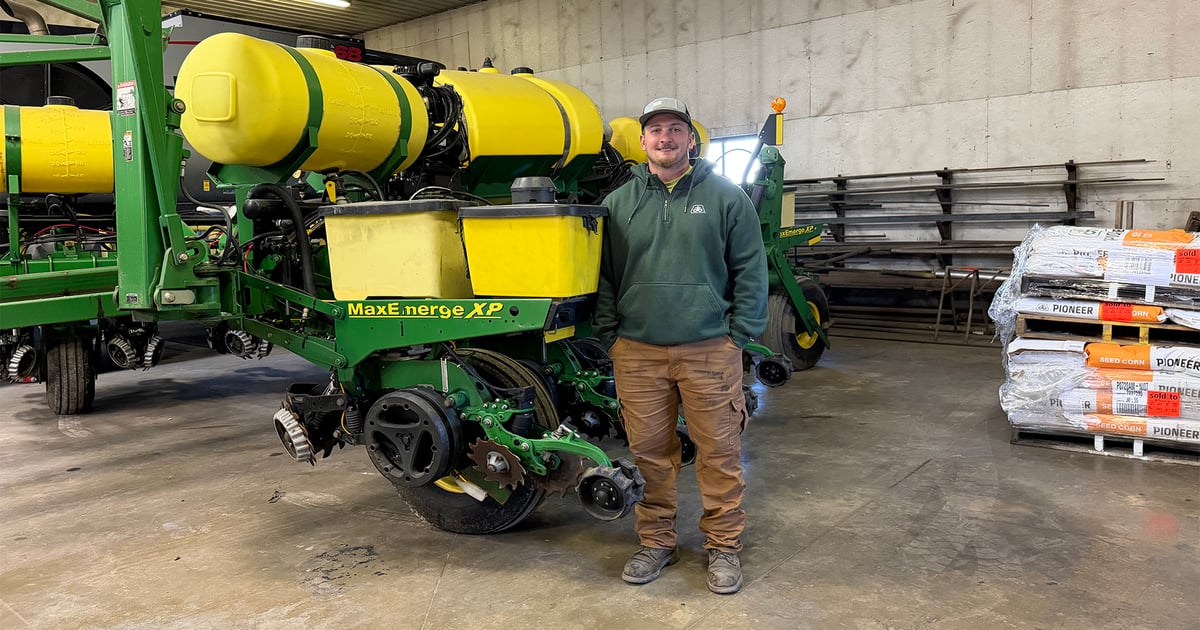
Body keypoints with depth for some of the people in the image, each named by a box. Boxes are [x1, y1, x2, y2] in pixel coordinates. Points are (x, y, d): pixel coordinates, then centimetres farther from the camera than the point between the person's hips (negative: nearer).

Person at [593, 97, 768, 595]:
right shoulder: (618, 204, 10)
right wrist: (609, 336, 5)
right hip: (637, 350, 2)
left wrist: (740, 333, -2)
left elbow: (750, 270, 4)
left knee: (719, 451, 5)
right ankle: (656, 542, 25)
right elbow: (604, 277, 12)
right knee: (649, 451, 9)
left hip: (709, 348, -2)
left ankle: (723, 546, 20)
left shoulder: (726, 197, 4)